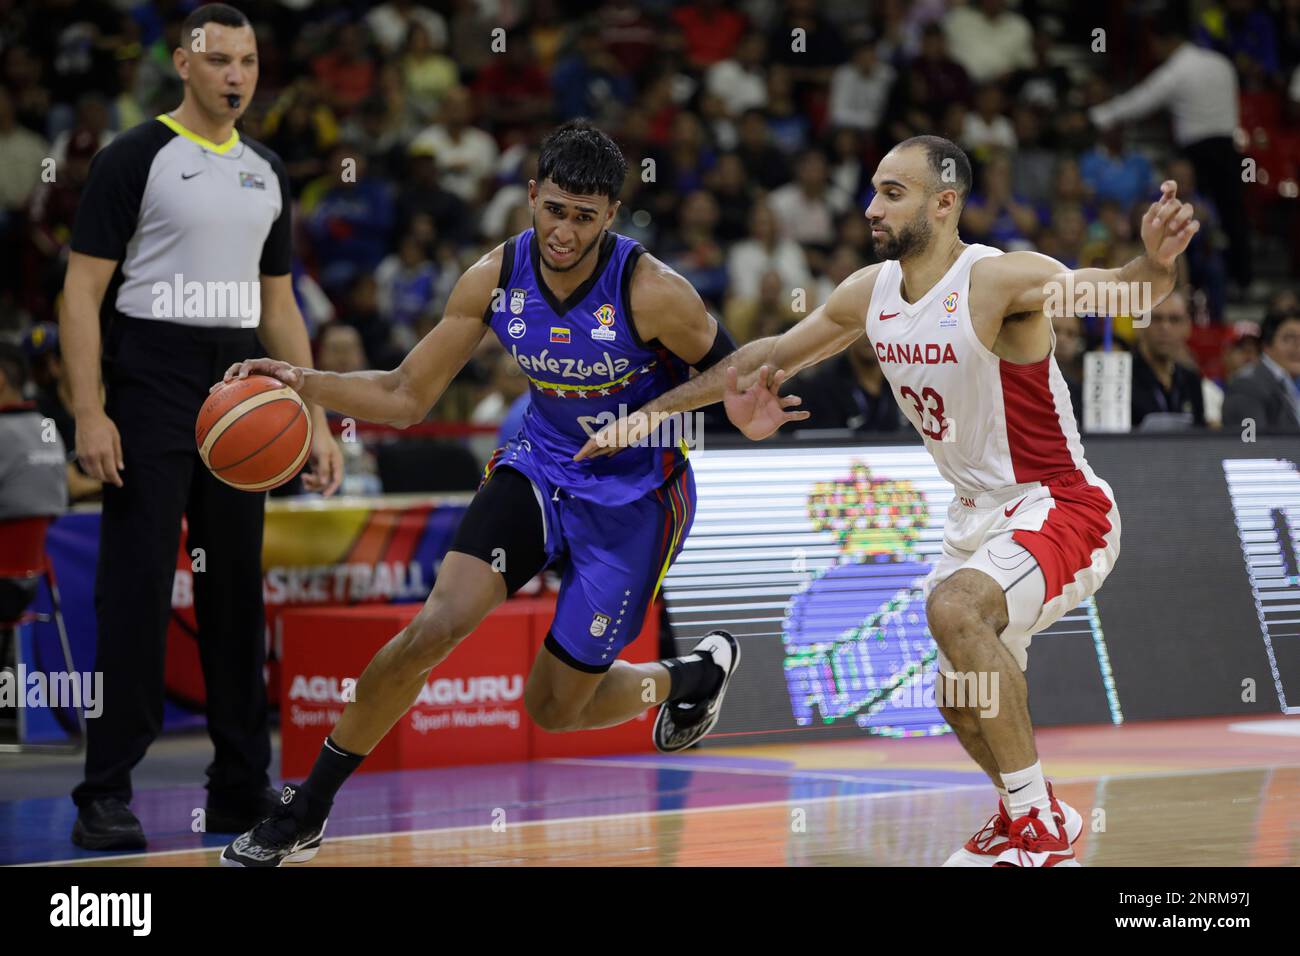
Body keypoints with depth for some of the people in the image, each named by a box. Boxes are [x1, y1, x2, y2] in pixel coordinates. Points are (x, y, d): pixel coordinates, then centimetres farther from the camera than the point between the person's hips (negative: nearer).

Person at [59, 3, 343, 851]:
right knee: (136, 593, -7)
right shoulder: (137, 158, -5)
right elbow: (83, 289, -8)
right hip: (151, 391, -6)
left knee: (237, 592, 9)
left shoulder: (267, 173, 13)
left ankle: (242, 789, 16)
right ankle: (106, 795, -2)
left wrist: (317, 421, 12)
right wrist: (89, 414, -18)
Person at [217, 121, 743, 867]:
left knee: (555, 707, 1)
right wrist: (304, 383, -19)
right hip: (541, 466, 3)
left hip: (635, 495, -3)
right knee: (437, 625, -18)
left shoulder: (652, 292, -25)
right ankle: (305, 814, -5)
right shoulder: (496, 279, -12)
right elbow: (408, 395, -5)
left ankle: (691, 676, 34)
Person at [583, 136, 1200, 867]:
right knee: (962, 702, 15)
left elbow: (1118, 294, -35)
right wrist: (655, 411, 12)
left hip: (1057, 507, -9)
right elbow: (772, 356, 13)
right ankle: (1031, 815, 44)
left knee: (956, 608, -33)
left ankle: (1041, 831, -23)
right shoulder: (869, 293, 0)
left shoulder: (999, 280, -22)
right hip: (979, 514, 9)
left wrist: (1154, 264, -59)